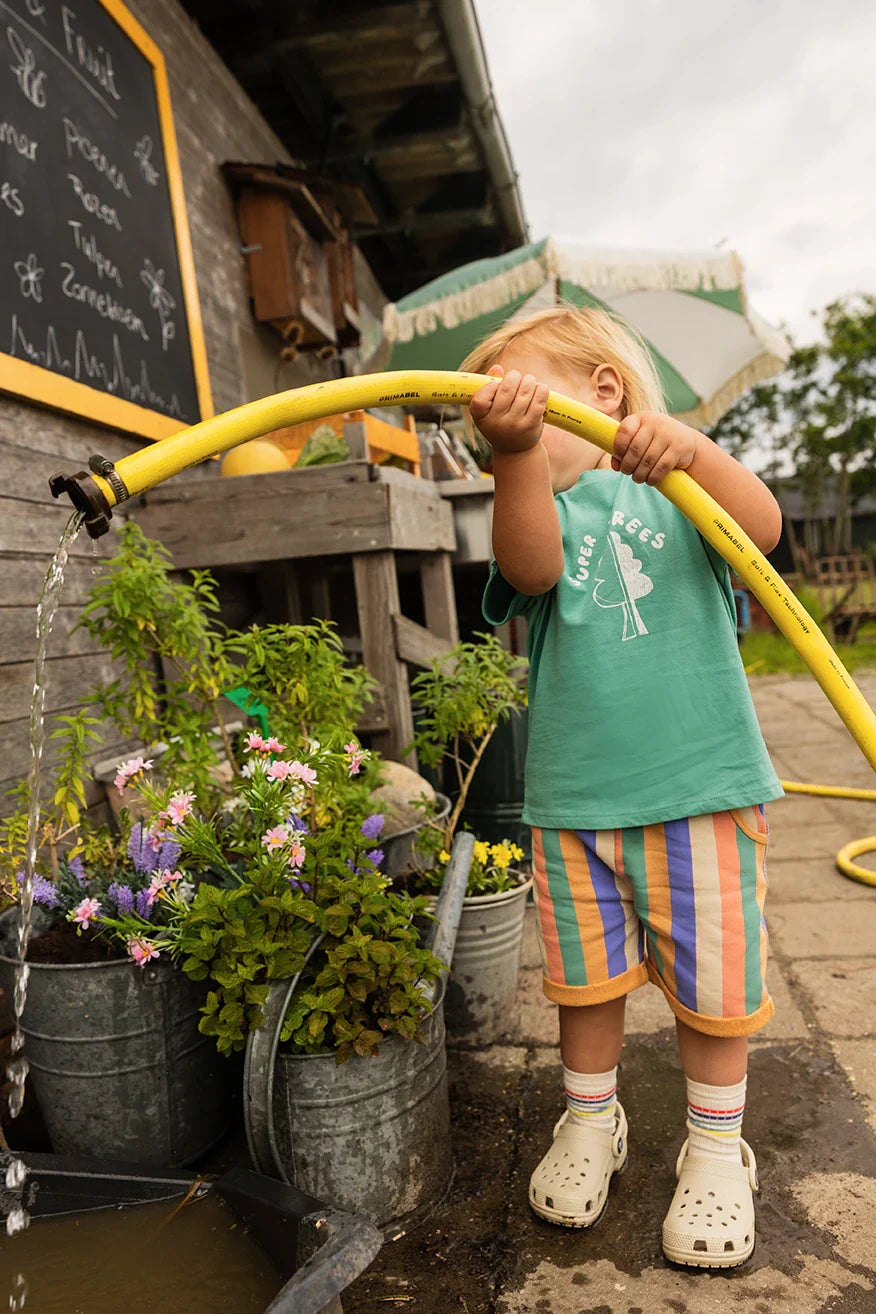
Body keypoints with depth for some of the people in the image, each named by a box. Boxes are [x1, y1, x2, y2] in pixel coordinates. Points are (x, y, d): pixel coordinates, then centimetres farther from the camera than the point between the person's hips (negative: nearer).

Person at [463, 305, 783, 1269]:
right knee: (586, 980, 14)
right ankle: (590, 1120, 39)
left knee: (711, 988, 10)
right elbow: (534, 570, -19)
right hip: (571, 801, 2)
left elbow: (761, 531, -16)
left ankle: (716, 1148, 33)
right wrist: (516, 452, -35)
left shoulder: (675, 487, 3)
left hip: (700, 788, -1)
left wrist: (693, 451, -34)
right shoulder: (545, 514, 5)